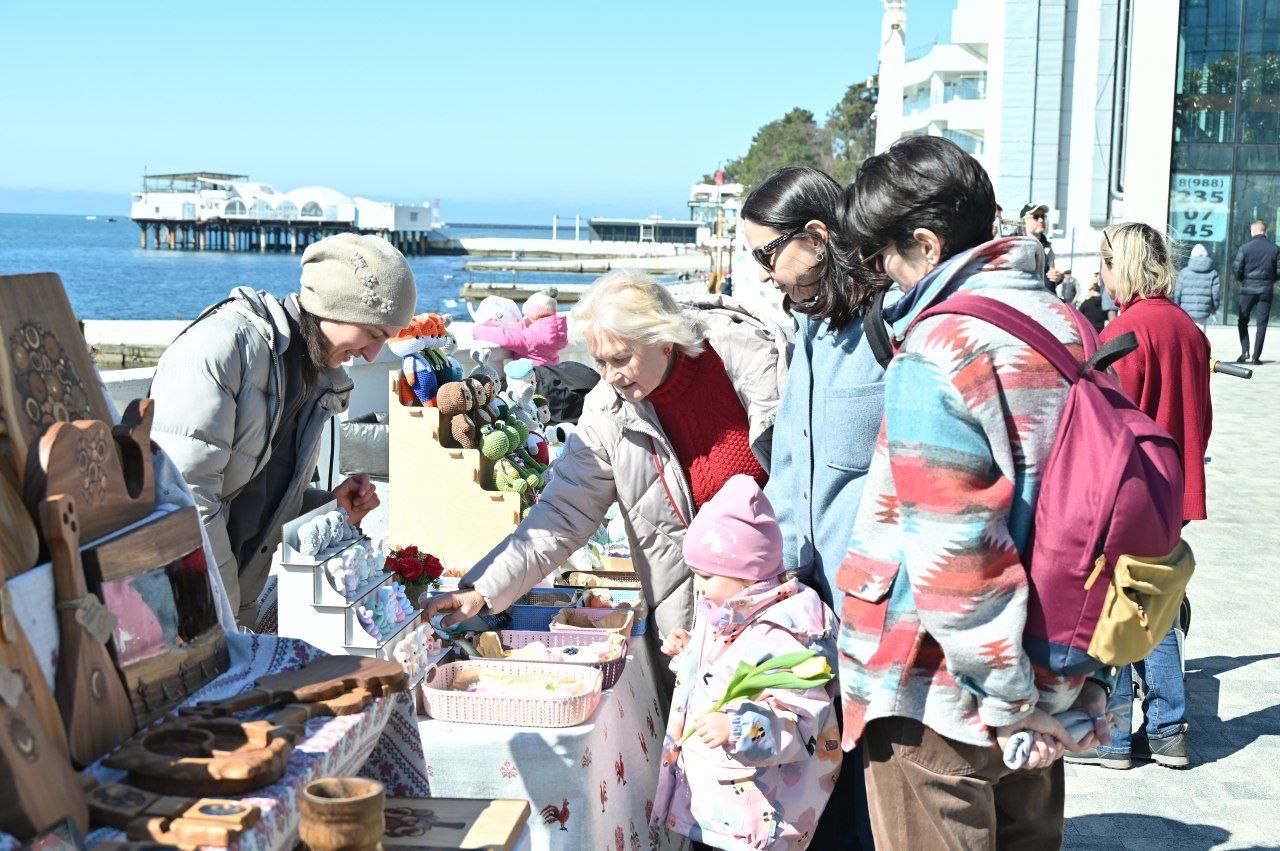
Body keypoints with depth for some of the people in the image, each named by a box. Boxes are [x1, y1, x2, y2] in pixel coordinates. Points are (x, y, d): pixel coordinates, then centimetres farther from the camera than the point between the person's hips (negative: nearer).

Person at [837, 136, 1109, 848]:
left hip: (942, 702, -8)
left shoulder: (936, 355, -20)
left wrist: (1008, 699, -15)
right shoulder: (1066, 324, 5)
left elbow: (953, 561, -26)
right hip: (1054, 681, 8)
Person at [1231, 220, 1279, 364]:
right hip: (1266, 290, 1)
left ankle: (1245, 351, -4)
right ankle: (1256, 356, 3)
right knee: (1262, 324, 6)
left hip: (1248, 289, -1)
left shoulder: (1245, 248, -6)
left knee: (1243, 321, 11)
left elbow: (1236, 269, -7)